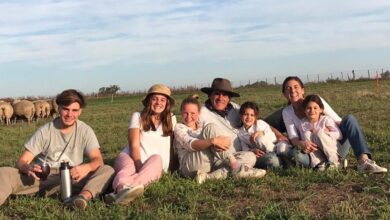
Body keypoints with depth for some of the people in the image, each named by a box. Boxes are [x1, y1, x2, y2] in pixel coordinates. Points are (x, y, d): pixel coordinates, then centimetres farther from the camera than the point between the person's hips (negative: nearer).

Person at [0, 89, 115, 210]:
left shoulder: (85, 130, -1)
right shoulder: (44, 131, -3)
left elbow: (98, 160, -10)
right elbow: (22, 161, -6)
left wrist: (87, 167, -35)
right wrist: (27, 168, -33)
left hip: (73, 178, 0)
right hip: (43, 177, 0)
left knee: (107, 171, -24)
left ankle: (84, 196, -51)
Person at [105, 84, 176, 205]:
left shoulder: (171, 119, 12)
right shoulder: (138, 116, 5)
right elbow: (134, 146, -8)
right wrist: (139, 167, -24)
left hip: (156, 165, 1)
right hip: (131, 158, -1)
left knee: (156, 158, -35)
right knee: (128, 168, -37)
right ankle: (123, 187, -76)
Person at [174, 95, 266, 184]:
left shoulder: (202, 126, 22)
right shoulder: (179, 127, 4)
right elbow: (192, 145, -17)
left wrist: (220, 142, -16)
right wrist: (213, 141, -33)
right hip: (190, 167, -6)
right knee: (210, 128, -23)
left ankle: (208, 177, -28)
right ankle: (237, 167, -29)